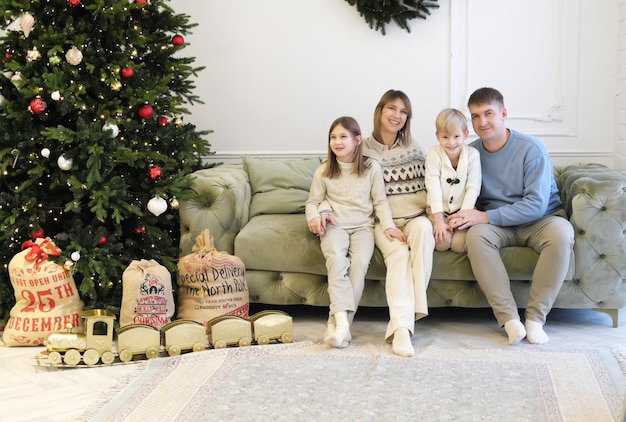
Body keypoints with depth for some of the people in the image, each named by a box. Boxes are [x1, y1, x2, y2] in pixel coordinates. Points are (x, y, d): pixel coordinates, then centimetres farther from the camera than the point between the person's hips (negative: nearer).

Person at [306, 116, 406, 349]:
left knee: (360, 262, -28)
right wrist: (314, 217, -10)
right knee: (336, 258, -31)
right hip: (334, 225, 0)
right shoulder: (323, 171, 6)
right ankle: (342, 319, -38)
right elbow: (312, 201, 12)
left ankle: (336, 322, -27)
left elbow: (380, 201, 6)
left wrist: (388, 225, -8)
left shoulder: (372, 167, 4)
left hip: (362, 226, 0)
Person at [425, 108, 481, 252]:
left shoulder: (472, 154, -6)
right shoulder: (434, 154, -9)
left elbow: (473, 188, -7)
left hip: (463, 210, 1)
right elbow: (433, 187, -14)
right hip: (438, 210, 0)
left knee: (459, 244, -20)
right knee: (442, 243, -22)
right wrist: (438, 220, -20)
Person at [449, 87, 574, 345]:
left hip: (539, 220, -2)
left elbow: (536, 204, -19)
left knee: (561, 232, -35)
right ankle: (508, 317, -27)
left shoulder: (531, 149, -11)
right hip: (497, 226, 2)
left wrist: (486, 216, -26)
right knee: (475, 235, -31)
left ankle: (535, 316, -23)